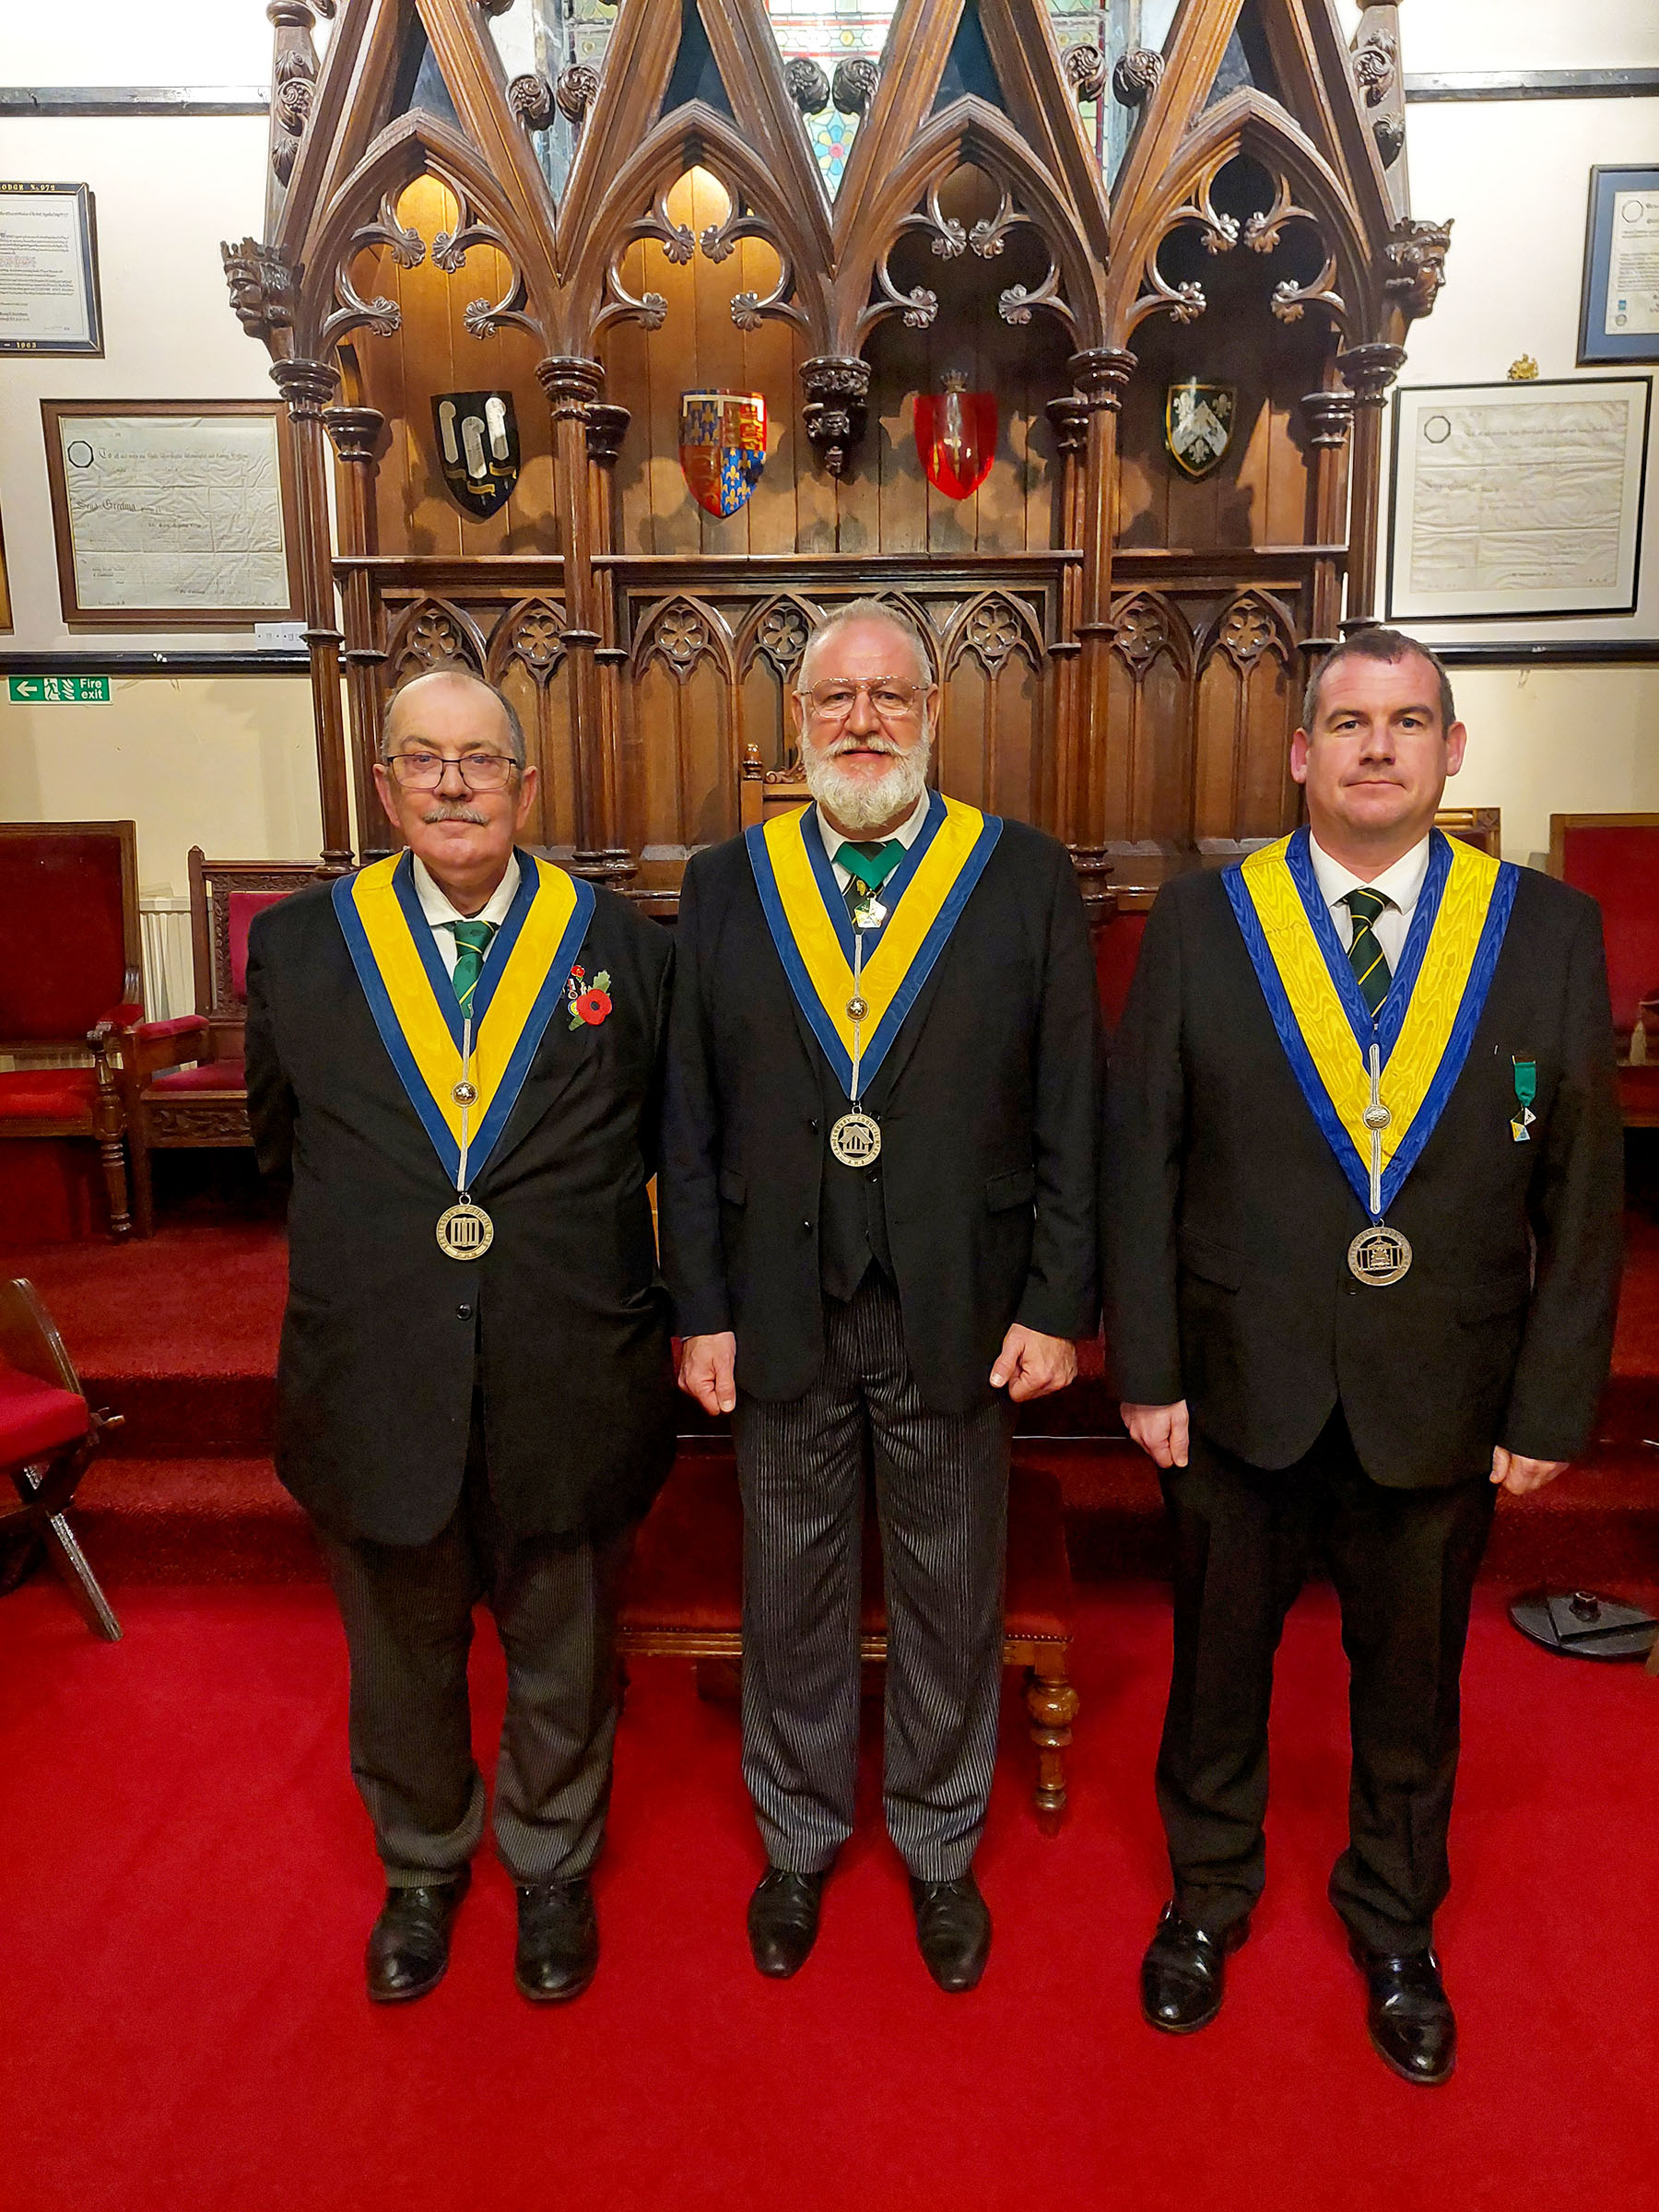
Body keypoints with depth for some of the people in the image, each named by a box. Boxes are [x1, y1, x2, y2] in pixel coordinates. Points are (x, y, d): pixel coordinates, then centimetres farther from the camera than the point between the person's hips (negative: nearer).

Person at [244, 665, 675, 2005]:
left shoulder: (621, 944, -3)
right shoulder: (300, 945, -1)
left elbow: (667, 1142, 6)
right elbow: (285, 1143, 11)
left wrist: (618, 1282, 3)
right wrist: (373, 1251, 8)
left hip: (569, 1384, -1)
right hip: (376, 1382, 1)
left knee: (563, 1663, 19)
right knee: (401, 1659, 22)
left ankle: (554, 1869, 47)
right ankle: (422, 1869, 51)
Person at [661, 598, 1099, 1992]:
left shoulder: (1027, 879, -2)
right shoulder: (726, 885, 2)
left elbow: (1071, 1115, -2)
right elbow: (691, 1122, 2)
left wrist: (1059, 1305, -6)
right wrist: (701, 1311, -2)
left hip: (960, 1319, -1)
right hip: (780, 1316, 1)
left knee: (952, 1601, 16)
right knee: (791, 1596, 18)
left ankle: (940, 1849, 41)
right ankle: (800, 1838, 43)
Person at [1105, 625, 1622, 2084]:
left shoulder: (1550, 930, -3)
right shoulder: (1200, 923, -5)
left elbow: (1584, 1189, -2)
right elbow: (1140, 1159, -4)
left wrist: (1552, 1406, -3)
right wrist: (1147, 1370, -6)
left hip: (1443, 1403, 1)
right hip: (1241, 1391, 0)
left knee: (1411, 1683, 20)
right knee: (1219, 1662, 18)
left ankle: (1396, 1927, 46)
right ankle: (1208, 1893, 45)